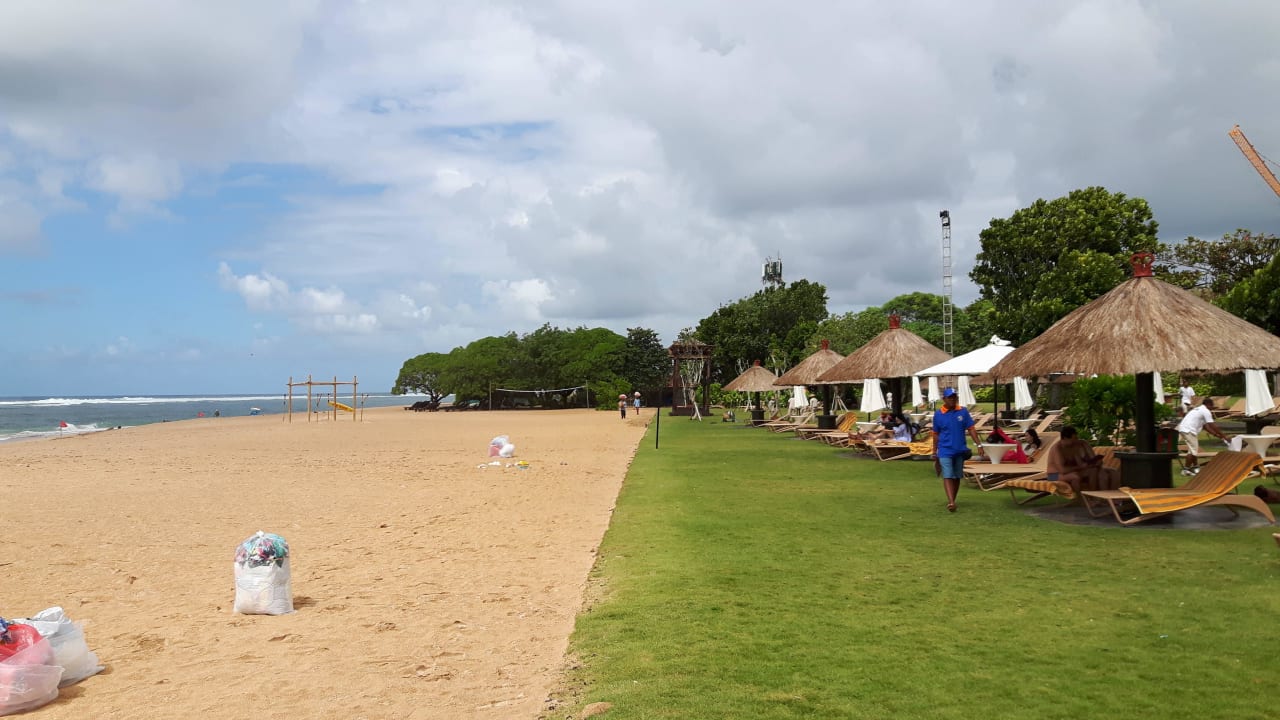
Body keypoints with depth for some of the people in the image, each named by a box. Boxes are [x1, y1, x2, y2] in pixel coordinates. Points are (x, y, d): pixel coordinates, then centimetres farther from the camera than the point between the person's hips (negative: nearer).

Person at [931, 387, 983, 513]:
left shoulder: (963, 412, 1)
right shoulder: (938, 414, -1)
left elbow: (971, 429, 3)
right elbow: (936, 434, 6)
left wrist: (979, 444, -6)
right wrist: (934, 453, 9)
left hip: (960, 450, 2)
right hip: (945, 450, -2)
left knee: (957, 477, 10)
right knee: (947, 476, -12)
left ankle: (952, 501, 24)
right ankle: (951, 502, -22)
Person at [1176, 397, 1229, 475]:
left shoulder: (1199, 409, 25)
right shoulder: (1206, 411, -6)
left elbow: (1205, 426, 26)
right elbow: (1213, 426, -8)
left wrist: (1215, 434, 22)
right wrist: (1224, 436, -2)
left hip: (1184, 429, 10)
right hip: (1188, 430, -10)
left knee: (1194, 449, 19)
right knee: (1192, 450, -8)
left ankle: (1194, 467, 25)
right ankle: (1186, 470, -6)